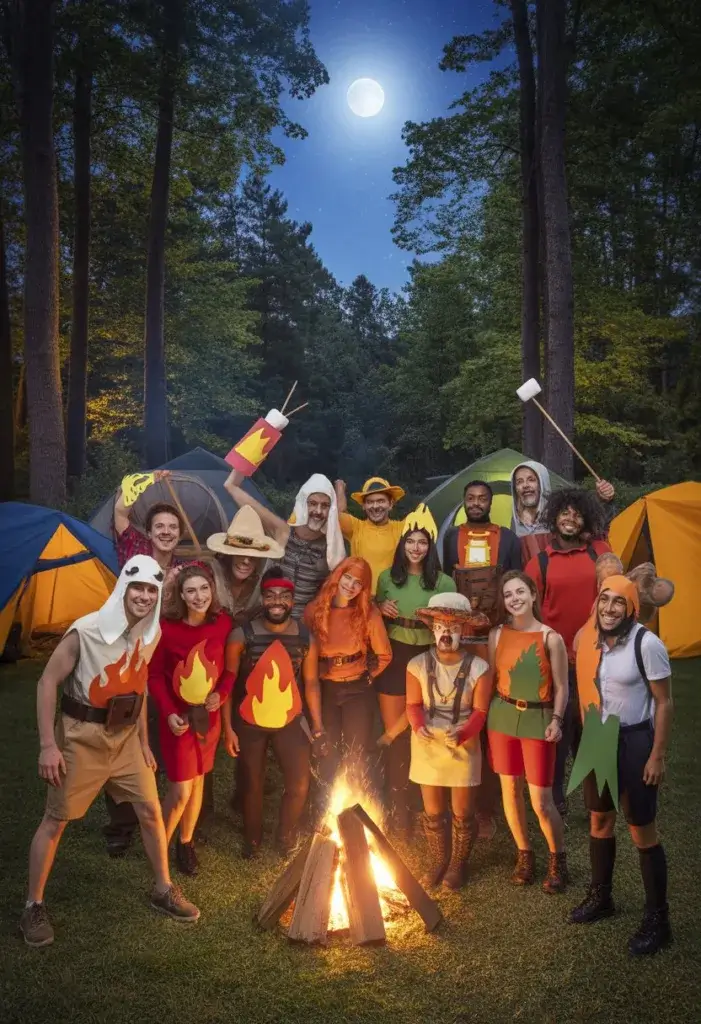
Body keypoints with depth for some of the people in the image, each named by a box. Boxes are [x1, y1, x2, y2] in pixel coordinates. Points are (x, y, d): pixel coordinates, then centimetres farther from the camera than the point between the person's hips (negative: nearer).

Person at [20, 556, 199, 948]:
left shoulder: (151, 634, -3)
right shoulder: (87, 631, -22)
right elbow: (48, 683, -16)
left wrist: (143, 740, 13)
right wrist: (48, 745, -18)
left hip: (126, 735, 5)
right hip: (82, 736, -5)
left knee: (151, 810, 8)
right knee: (56, 819, 6)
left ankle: (164, 890, 27)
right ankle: (34, 907, 23)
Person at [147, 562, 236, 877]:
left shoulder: (223, 622, -10)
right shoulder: (167, 626, -18)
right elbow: (154, 675, -8)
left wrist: (221, 693, -12)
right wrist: (168, 713, -16)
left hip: (208, 715, 3)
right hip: (178, 716, -3)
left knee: (198, 781, 18)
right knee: (181, 790, -1)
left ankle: (186, 843, 40)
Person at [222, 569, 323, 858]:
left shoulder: (305, 637, -7)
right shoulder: (242, 635, -15)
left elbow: (311, 682, 2)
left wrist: (317, 725, 1)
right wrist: (228, 728, -9)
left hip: (290, 722, 2)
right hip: (248, 723, -1)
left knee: (299, 785, 4)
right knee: (251, 786, 15)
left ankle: (287, 838, 32)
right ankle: (252, 839, 42)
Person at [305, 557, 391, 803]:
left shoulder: (369, 613, -9)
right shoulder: (314, 610, -7)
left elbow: (384, 655, 1)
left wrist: (368, 676, 1)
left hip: (358, 690, -1)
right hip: (324, 690, 1)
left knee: (357, 756, 6)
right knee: (328, 755, 10)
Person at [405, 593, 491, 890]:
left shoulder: (477, 668, -9)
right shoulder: (418, 665, -5)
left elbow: (479, 711, -10)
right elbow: (413, 704, -4)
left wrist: (461, 733, -28)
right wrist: (419, 727, -24)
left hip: (464, 747, -1)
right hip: (427, 746, 1)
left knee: (463, 812, 9)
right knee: (433, 811, 14)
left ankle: (458, 863, 32)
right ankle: (439, 860, 34)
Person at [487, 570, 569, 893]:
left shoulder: (551, 638, -6)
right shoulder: (497, 635, 2)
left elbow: (560, 687, -2)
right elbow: (492, 678, 7)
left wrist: (556, 720, -13)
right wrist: (486, 717, 1)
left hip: (537, 720, -3)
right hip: (502, 717, 3)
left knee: (541, 801, -1)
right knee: (510, 790, 11)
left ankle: (557, 859, 23)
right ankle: (524, 854, 31)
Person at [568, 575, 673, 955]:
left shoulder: (647, 644, -18)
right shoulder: (587, 639, -3)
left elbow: (664, 703, -13)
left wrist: (657, 756, -12)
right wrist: (588, 737, 12)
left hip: (633, 742, -5)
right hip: (597, 741, 6)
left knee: (642, 831, 4)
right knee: (599, 821, 19)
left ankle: (657, 920, 21)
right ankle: (600, 897, 39)